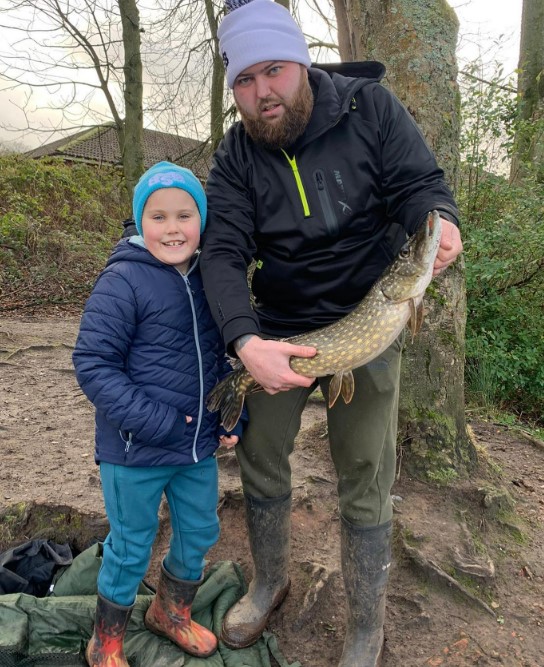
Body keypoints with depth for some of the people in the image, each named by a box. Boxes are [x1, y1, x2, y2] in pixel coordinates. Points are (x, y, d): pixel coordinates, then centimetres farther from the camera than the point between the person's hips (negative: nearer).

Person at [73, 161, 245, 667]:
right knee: (131, 545, 11)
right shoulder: (122, 281, -17)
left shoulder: (208, 280, 4)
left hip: (199, 445, 6)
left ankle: (171, 611, 49)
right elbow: (92, 364, -18)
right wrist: (153, 422, -22)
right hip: (134, 452, -6)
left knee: (200, 533, 20)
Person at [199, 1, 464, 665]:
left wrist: (439, 220, -31)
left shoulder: (371, 107, -6)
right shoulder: (235, 157, -4)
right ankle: (269, 583, 40)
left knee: (365, 487, 3)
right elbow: (223, 254, -14)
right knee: (259, 460, 11)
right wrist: (245, 342, -31)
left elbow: (420, 182, -5)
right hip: (275, 333, 3)